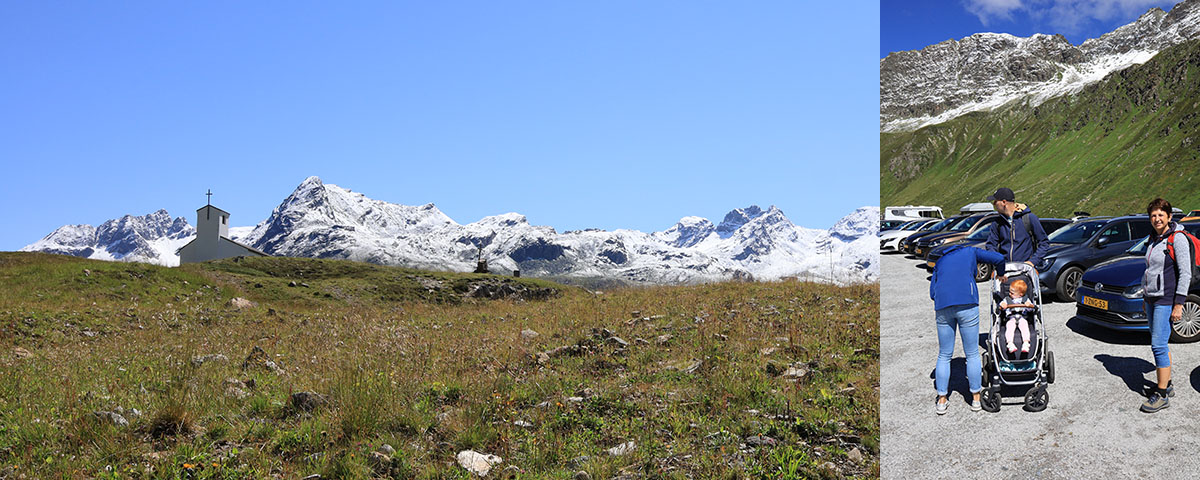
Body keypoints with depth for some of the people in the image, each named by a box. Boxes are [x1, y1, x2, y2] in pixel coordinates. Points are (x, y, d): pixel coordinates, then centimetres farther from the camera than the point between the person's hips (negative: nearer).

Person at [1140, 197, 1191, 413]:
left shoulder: (1177, 238, -12)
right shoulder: (1154, 238, 12)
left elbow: (1185, 274, -14)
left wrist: (1178, 304, -17)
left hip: (1166, 300, -8)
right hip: (1152, 298, 8)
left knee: (1158, 345, -11)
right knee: (1159, 344, 13)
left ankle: (1162, 395, -8)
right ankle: (1166, 384, 24)